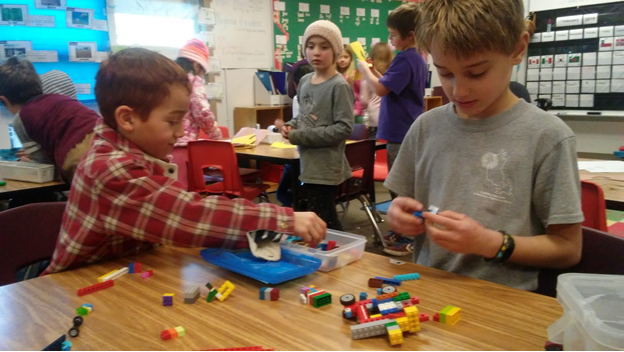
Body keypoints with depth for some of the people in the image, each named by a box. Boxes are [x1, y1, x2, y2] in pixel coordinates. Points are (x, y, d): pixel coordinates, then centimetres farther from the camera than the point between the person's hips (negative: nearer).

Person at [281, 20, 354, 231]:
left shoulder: (339, 86, -14)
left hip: (326, 168, -7)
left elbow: (344, 128, -20)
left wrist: (298, 136, -19)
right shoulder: (304, 81, 7)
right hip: (308, 165, 7)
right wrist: (291, 126, -3)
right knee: (327, 221, 20)